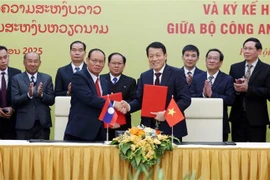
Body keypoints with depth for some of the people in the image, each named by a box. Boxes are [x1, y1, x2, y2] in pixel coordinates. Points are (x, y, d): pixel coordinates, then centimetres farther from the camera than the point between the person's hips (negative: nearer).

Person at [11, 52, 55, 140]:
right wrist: (28, 95, -23)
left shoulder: (47, 78, 9)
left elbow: (51, 100, 3)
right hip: (24, 124, -1)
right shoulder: (17, 79, 4)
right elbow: (15, 101, -6)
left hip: (43, 124, 2)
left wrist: (41, 94, -16)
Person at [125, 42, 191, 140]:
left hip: (171, 127, -4)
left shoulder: (176, 73, -4)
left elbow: (185, 99, -10)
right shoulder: (144, 76, 11)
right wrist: (129, 106, -11)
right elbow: (139, 100, 11)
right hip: (149, 127, 4)